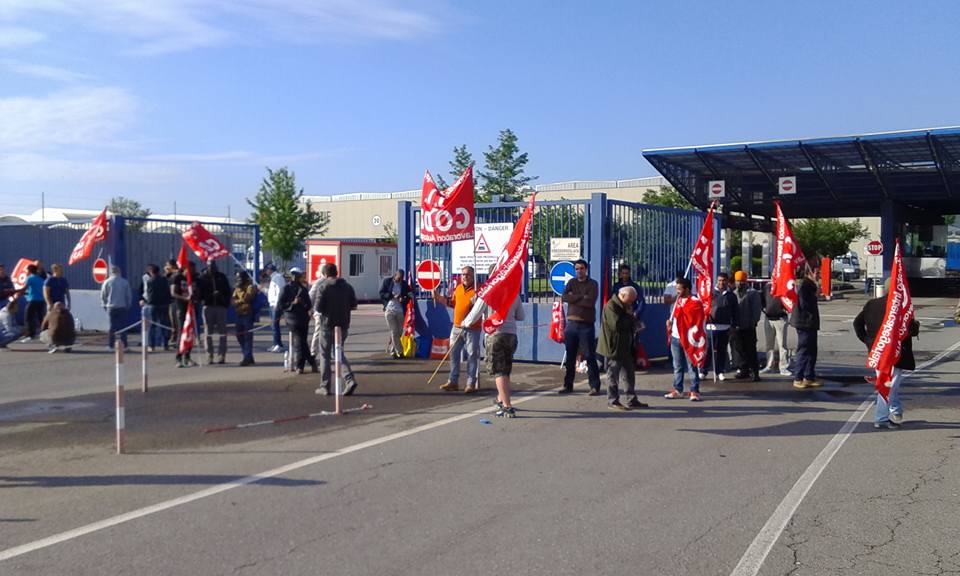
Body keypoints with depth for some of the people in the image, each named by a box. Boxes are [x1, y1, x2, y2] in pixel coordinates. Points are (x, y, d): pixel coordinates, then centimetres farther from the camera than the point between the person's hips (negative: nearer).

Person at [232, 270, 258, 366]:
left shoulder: (251, 287, -3)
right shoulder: (237, 288, 19)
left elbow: (247, 298, -17)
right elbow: (233, 300, 8)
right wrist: (242, 301, -8)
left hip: (247, 314, -8)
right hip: (239, 314, 8)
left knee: (247, 336, -10)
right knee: (240, 336, 12)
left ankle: (248, 357, -10)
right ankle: (248, 357, 21)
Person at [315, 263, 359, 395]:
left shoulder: (325, 289, -12)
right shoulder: (348, 287, 2)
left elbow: (319, 308, -12)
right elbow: (354, 305, 5)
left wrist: (327, 309, 8)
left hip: (328, 326, -4)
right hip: (344, 325, 5)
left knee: (325, 355, 9)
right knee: (339, 353, 16)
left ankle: (325, 386, 11)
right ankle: (350, 380, -3)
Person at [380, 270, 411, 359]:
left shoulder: (404, 284, 6)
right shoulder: (387, 281, 1)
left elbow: (408, 296, 12)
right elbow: (381, 294, -1)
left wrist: (404, 299, -12)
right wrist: (392, 296, -15)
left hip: (400, 310, 3)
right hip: (389, 309, -3)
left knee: (399, 332, 6)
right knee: (394, 331, -5)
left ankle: (390, 350, 22)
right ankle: (399, 351, -1)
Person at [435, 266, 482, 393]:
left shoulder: (477, 289, -8)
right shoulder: (458, 288, 11)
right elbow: (452, 303, 24)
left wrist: (476, 302, -32)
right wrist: (438, 297, 17)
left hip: (472, 329, -6)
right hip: (456, 328, 6)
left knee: (472, 356, -1)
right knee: (454, 354, 9)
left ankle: (471, 384, 4)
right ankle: (453, 381, 17)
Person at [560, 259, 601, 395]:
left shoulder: (592, 284, 1)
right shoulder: (571, 282, 13)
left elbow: (590, 302, -15)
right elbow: (564, 297, -5)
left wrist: (574, 298, -7)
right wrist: (582, 297, -11)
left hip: (586, 325, -4)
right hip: (572, 323, 4)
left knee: (590, 356, -4)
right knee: (569, 357, 9)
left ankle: (595, 386, 0)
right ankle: (568, 385, 18)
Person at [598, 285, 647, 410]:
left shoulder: (625, 306, 15)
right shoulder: (611, 306, -17)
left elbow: (629, 324, 24)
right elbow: (616, 324, -28)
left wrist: (632, 319, 2)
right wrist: (630, 317, -15)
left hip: (626, 347, 10)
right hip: (614, 347, -10)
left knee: (629, 374, 13)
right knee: (613, 374, -1)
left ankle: (632, 400, 20)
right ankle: (613, 401, 6)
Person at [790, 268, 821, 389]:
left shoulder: (810, 285, 17)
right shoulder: (804, 285, -15)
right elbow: (804, 304, -23)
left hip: (810, 324, 10)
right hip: (805, 323, -10)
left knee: (811, 351, 13)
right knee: (803, 352, -6)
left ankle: (809, 377, 20)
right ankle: (798, 379, -1)